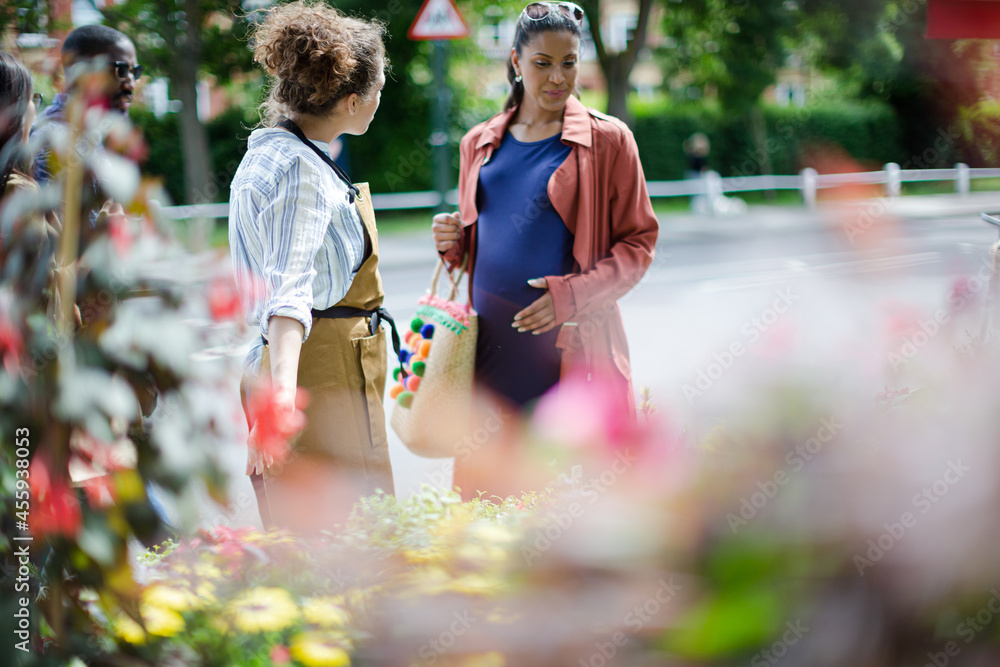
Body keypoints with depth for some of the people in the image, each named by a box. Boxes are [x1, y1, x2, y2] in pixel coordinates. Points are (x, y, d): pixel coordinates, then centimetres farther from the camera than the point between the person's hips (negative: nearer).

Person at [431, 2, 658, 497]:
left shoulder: (607, 140, 3)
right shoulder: (479, 144, 15)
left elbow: (638, 243, 1)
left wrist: (572, 294, -13)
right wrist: (453, 244, 2)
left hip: (573, 348, -3)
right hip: (493, 346, 4)